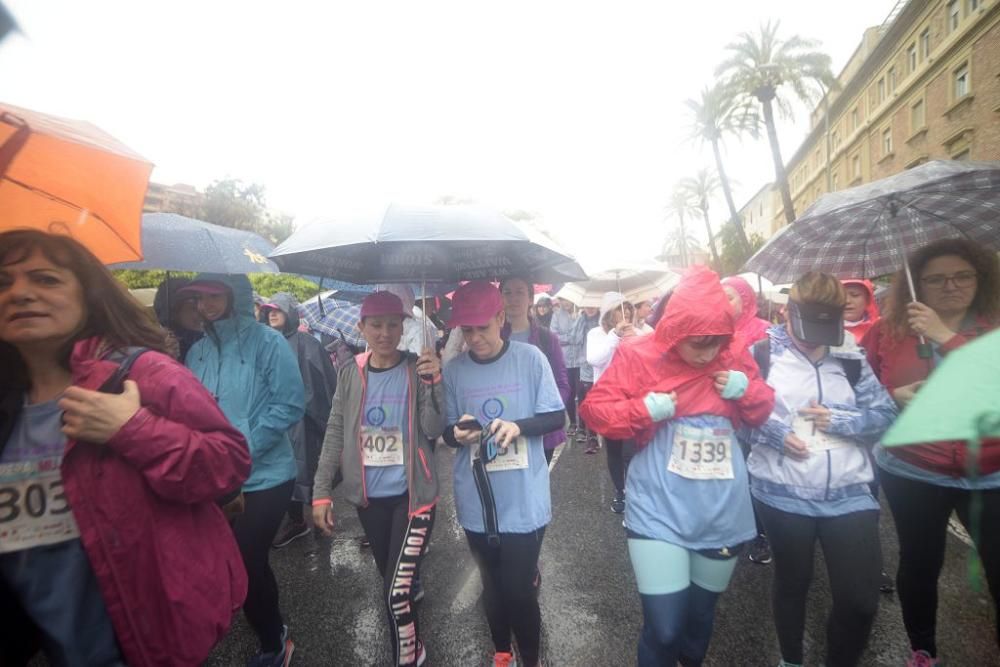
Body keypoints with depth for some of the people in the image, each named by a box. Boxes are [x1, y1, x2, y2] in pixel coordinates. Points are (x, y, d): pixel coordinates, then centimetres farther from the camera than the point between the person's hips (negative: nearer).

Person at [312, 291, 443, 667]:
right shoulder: (350, 374, -2)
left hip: (411, 495, -4)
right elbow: (335, 434, 2)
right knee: (393, 578, 22)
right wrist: (322, 492, 0)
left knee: (395, 591, -5)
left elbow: (434, 430, -16)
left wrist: (433, 383, -30)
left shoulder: (418, 370, -10)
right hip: (368, 497, 4)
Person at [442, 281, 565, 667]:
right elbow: (447, 432, 4)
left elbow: (556, 417, -5)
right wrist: (458, 433, -20)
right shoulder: (453, 371, -3)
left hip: (524, 501, -3)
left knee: (520, 590, 5)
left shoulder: (530, 358, -9)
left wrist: (519, 426, -23)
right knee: (492, 586, 21)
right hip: (476, 503, 3)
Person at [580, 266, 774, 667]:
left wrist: (746, 389, -10)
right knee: (663, 627, -5)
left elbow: (763, 413, 11)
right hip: (660, 510, -3)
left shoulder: (734, 356, 0)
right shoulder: (638, 356, -10)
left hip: (722, 512, 4)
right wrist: (645, 409, -22)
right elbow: (594, 410, -8)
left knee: (701, 613, 22)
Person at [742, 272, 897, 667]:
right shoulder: (762, 355, -5)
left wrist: (840, 420, -11)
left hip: (849, 495, 2)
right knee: (792, 583, 17)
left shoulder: (851, 359, 5)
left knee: (861, 598, 4)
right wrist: (776, 435, -16)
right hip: (783, 494, -2)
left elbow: (885, 413, 5)